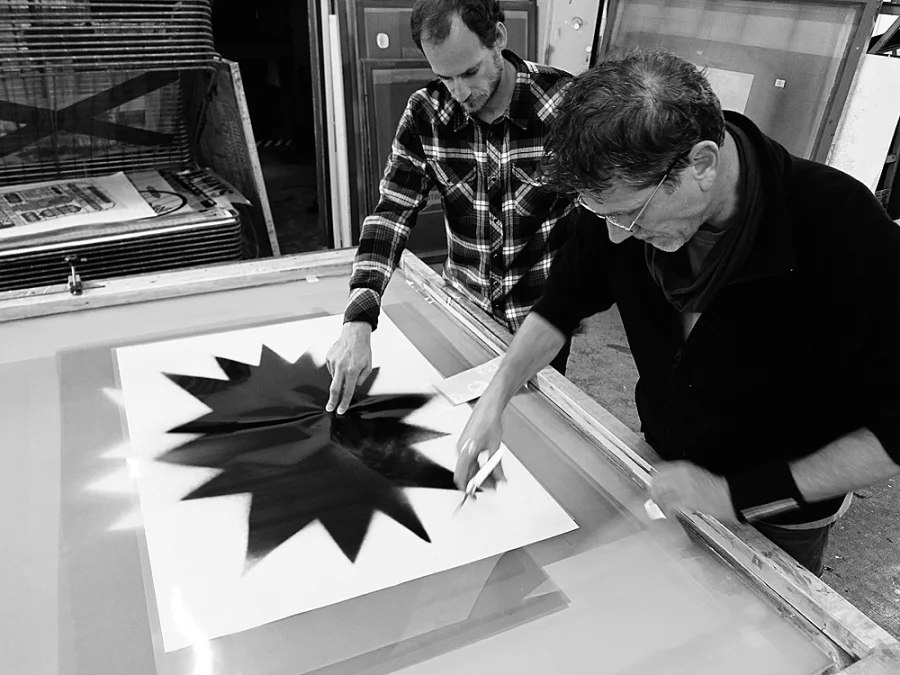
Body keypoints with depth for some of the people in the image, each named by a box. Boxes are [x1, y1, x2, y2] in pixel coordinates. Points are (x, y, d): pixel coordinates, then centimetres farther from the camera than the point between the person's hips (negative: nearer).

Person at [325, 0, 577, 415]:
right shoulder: (424, 114, -11)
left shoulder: (565, 102, -18)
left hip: (544, 313, -2)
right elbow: (391, 214, -14)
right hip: (463, 308, 2)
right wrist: (358, 321, -27)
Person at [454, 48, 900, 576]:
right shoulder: (629, 195, -20)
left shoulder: (843, 230, -33)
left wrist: (739, 493, -29)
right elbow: (561, 308, -4)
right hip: (663, 472, 4)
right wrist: (495, 399, -15)